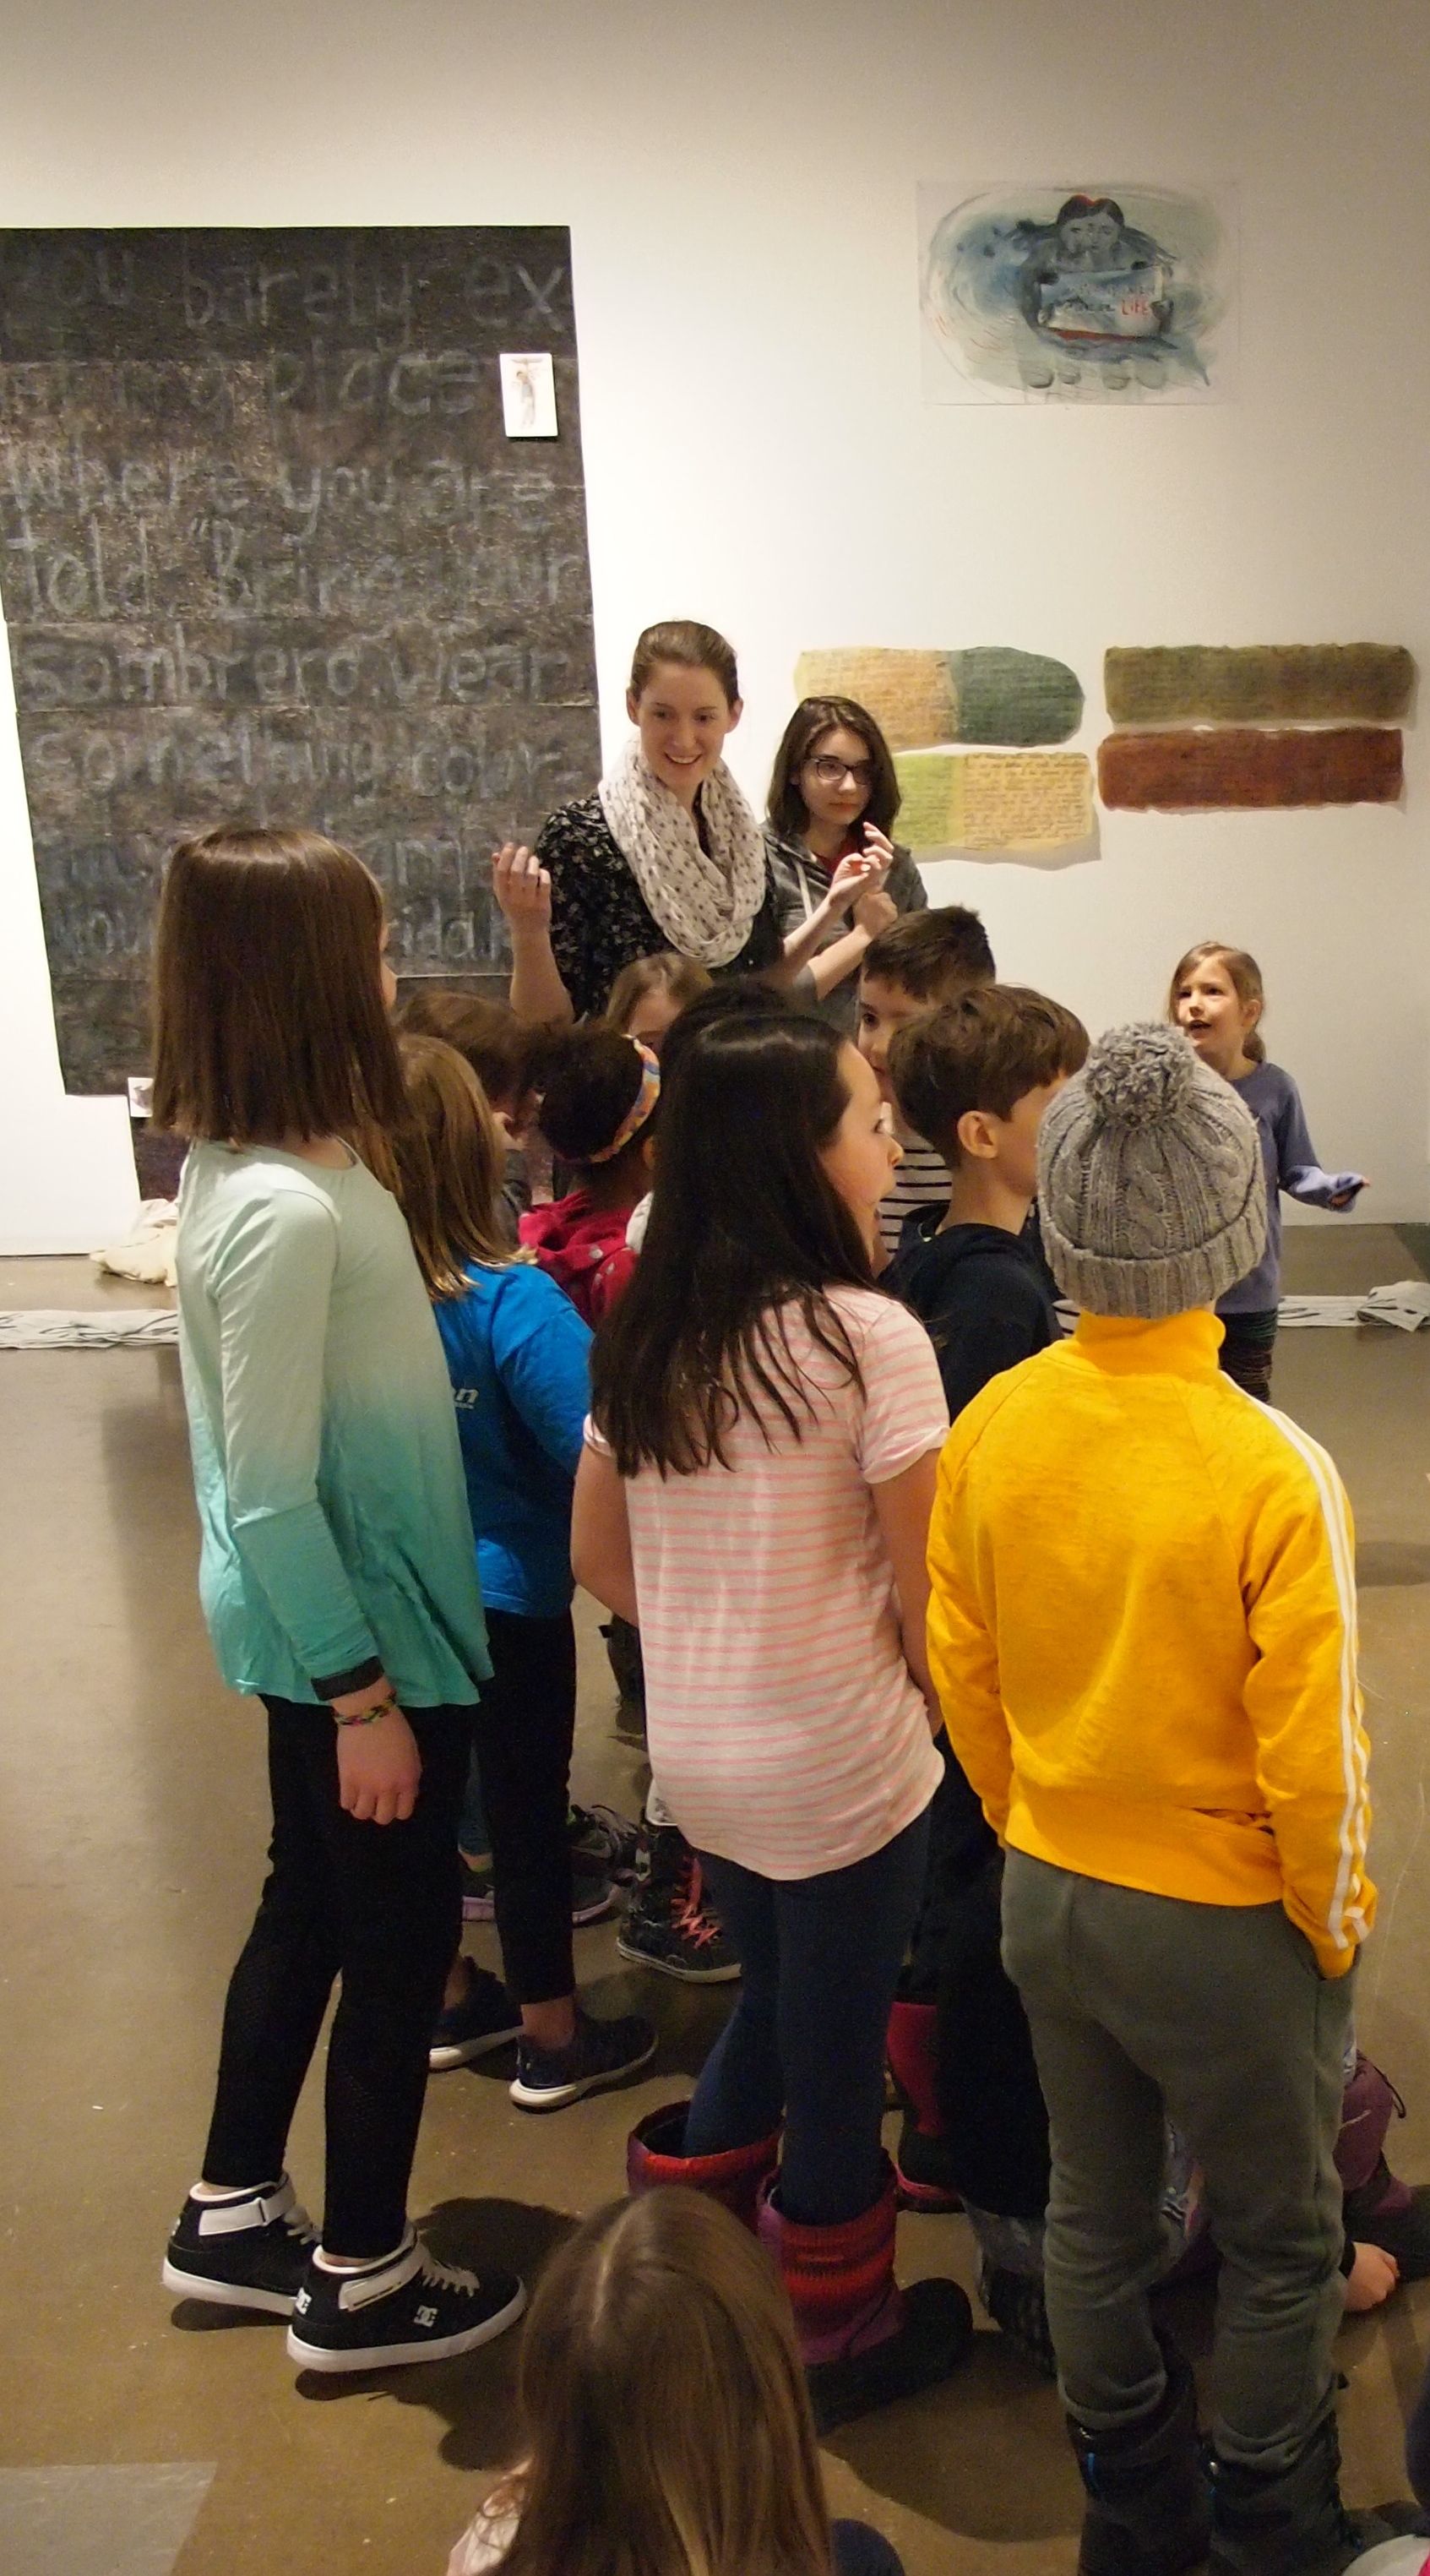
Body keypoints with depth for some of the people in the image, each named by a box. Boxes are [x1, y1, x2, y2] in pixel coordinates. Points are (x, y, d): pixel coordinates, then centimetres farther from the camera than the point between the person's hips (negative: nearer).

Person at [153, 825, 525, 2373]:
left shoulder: (263, 1164, 2)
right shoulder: (283, 1212, -28)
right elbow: (271, 1498, -25)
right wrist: (364, 1693, -18)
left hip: (349, 1619, 9)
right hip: (358, 1635, -9)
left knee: (309, 1906, 23)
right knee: (401, 1937, 8)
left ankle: (232, 2218, 41)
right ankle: (357, 2283, 28)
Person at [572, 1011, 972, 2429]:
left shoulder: (643, 1334, -1)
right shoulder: (868, 1337, -21)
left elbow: (596, 1554, 7)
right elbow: (926, 1593, -16)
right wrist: (944, 1711, 2)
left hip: (695, 1748, 6)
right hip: (840, 1765, -6)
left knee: (773, 1999, 28)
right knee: (836, 2050, 14)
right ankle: (841, 2335, 35)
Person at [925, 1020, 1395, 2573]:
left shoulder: (990, 1427, -13)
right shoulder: (1271, 1471, -26)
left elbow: (963, 1681, -2)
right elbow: (1309, 1748, -19)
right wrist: (1334, 1922, 0)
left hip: (1047, 1898, 5)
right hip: (1223, 1922, -4)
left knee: (1094, 2215, 23)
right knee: (1279, 2244, 20)